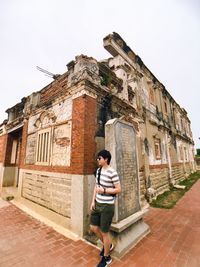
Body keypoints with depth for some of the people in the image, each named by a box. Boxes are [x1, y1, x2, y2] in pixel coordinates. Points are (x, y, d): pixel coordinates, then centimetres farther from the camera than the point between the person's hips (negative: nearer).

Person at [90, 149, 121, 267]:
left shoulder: (112, 172, -21)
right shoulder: (98, 170, 2)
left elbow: (119, 189, -15)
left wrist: (104, 190, -22)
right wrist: (93, 201, 8)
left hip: (107, 206, -7)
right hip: (97, 204, 8)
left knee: (104, 232, 11)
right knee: (94, 228, 19)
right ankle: (108, 245, 48)